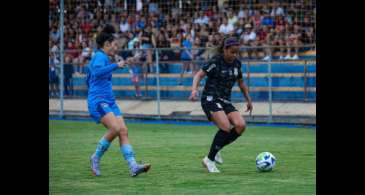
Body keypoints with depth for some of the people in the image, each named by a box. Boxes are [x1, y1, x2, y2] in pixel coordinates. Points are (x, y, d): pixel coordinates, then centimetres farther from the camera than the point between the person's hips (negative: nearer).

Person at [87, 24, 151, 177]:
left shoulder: (100, 57, 23)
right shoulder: (100, 56, -7)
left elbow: (88, 80, 33)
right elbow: (97, 72, -30)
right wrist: (116, 65, -28)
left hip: (109, 101, 10)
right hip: (98, 101, -10)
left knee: (123, 131, -6)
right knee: (115, 128, -25)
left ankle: (133, 167, -16)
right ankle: (96, 158, -6)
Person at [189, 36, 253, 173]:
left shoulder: (236, 63, 9)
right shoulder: (216, 62, -10)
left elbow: (241, 82, 23)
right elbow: (199, 75, -13)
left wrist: (248, 100, 25)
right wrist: (194, 89, -30)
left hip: (225, 101, 7)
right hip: (210, 99, -7)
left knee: (241, 125, -16)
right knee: (226, 127, -26)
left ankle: (215, 151, 2)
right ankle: (210, 160, -11)